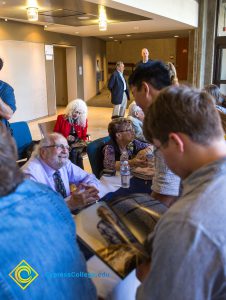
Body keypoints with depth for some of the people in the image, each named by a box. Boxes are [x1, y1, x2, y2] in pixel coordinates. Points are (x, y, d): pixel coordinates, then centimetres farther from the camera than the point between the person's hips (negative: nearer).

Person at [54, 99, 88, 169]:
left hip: (77, 143, 2)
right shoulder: (61, 118, 2)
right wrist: (66, 138, -11)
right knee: (73, 152, -32)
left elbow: (84, 136, 16)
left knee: (74, 151, -33)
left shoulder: (83, 121, 8)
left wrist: (82, 142, -7)